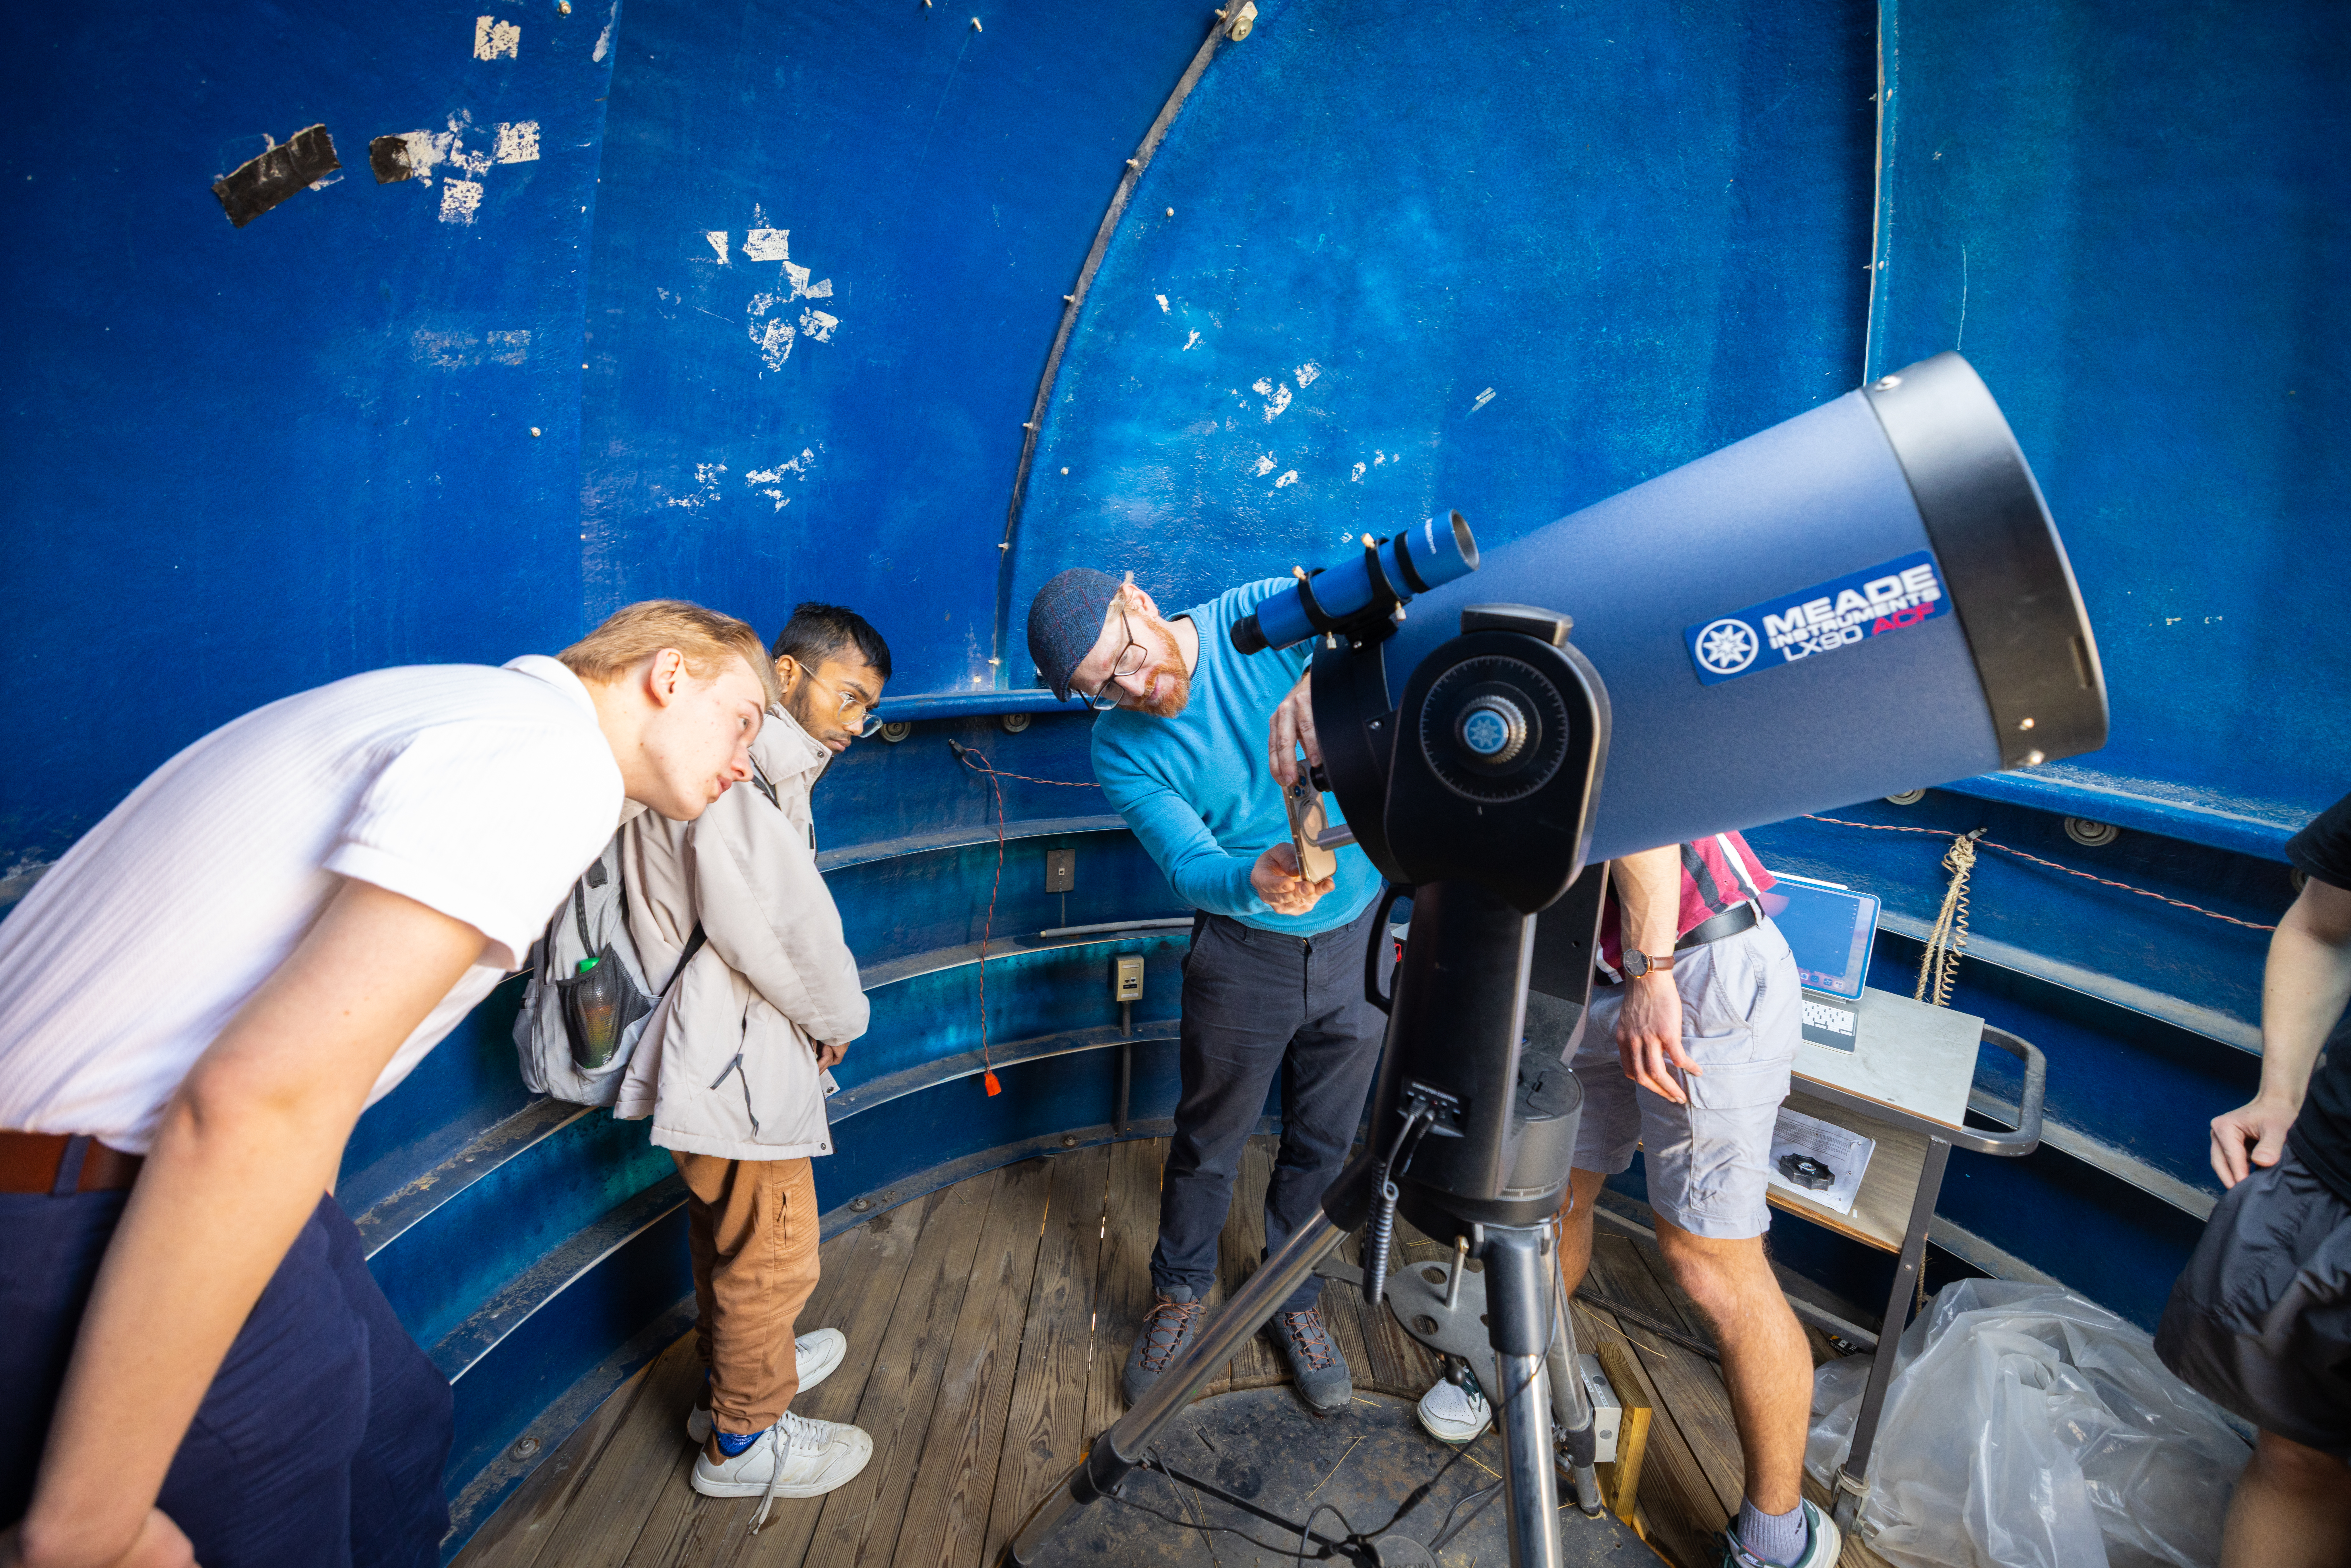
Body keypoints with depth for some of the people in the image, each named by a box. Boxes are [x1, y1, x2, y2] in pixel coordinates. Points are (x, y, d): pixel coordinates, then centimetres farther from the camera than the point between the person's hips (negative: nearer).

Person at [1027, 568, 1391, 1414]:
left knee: (1324, 1144, 14)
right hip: (1242, 954, 0)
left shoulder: (1269, 615, -14)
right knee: (1209, 1140, 14)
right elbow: (1189, 867, -21)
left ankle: (1295, 1299, 39)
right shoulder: (1121, 749, -12)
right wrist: (1252, 880, -44)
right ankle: (1181, 1294, 40)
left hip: (1358, 936, 1)